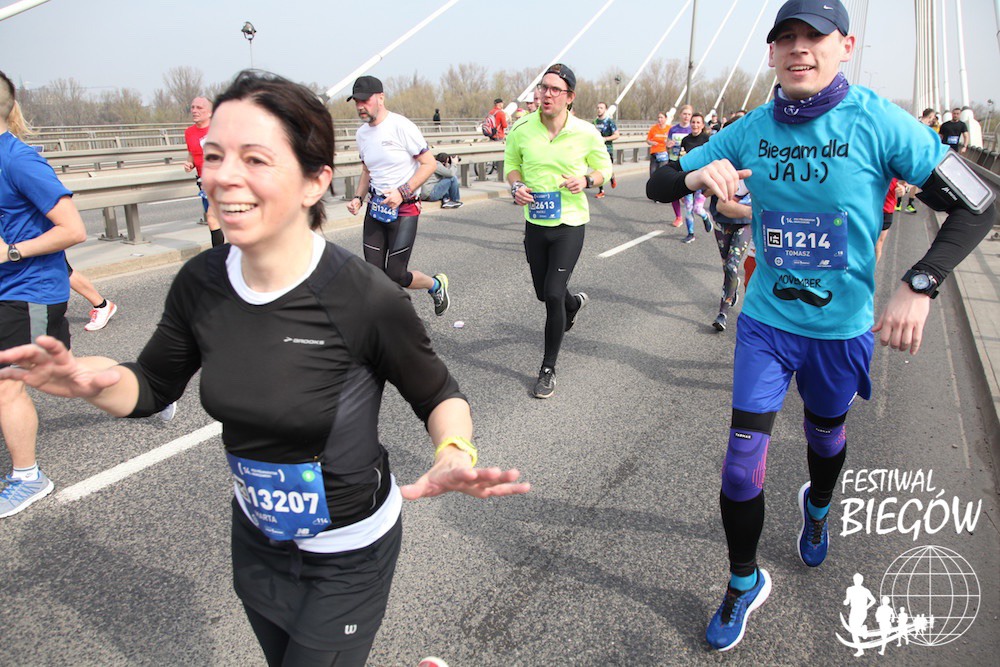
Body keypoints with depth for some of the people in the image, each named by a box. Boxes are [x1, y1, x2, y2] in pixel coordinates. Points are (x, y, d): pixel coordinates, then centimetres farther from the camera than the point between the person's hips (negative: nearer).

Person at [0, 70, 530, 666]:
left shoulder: (366, 299, -29)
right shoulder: (201, 284, -13)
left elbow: (438, 394, -14)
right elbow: (152, 389, 2)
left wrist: (453, 454, -34)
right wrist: (93, 380, -20)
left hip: (347, 556, -5)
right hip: (255, 538, 6)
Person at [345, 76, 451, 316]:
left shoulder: (401, 126, -12)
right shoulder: (362, 133, 10)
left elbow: (429, 163, -11)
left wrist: (402, 192, -20)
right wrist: (358, 197, 6)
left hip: (404, 209, -6)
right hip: (375, 207, 7)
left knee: (396, 274, -8)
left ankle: (437, 285, 23)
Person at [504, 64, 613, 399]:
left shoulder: (586, 133, -9)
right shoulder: (521, 129, -5)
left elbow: (604, 167, 7)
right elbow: (511, 164, 12)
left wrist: (586, 180, -15)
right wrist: (516, 186, -10)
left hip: (570, 224, -3)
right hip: (535, 222, 4)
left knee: (553, 295, -12)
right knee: (544, 293, 17)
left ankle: (548, 369, 5)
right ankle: (574, 302, 57)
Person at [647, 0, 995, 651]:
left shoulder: (879, 123, -15)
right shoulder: (750, 131, -6)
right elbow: (658, 185, -2)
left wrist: (920, 284, -26)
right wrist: (695, 175, -26)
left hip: (843, 324, -1)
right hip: (767, 319, 1)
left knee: (826, 433, 23)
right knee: (743, 457, -3)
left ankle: (817, 509, 58)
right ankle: (745, 582, 20)